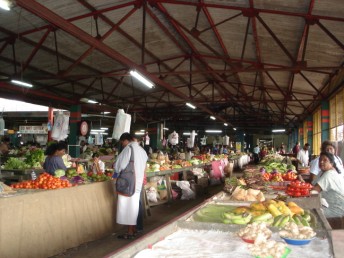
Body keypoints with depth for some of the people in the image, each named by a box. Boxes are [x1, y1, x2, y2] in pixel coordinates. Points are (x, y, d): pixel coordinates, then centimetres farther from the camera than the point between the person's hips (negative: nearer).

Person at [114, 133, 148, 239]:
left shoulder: (128, 149, -12)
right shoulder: (141, 150, 10)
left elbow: (120, 165, -12)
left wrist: (117, 170, 8)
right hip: (138, 181, 8)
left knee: (127, 205, 0)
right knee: (134, 205, 14)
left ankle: (130, 232, 4)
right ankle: (133, 228, 22)